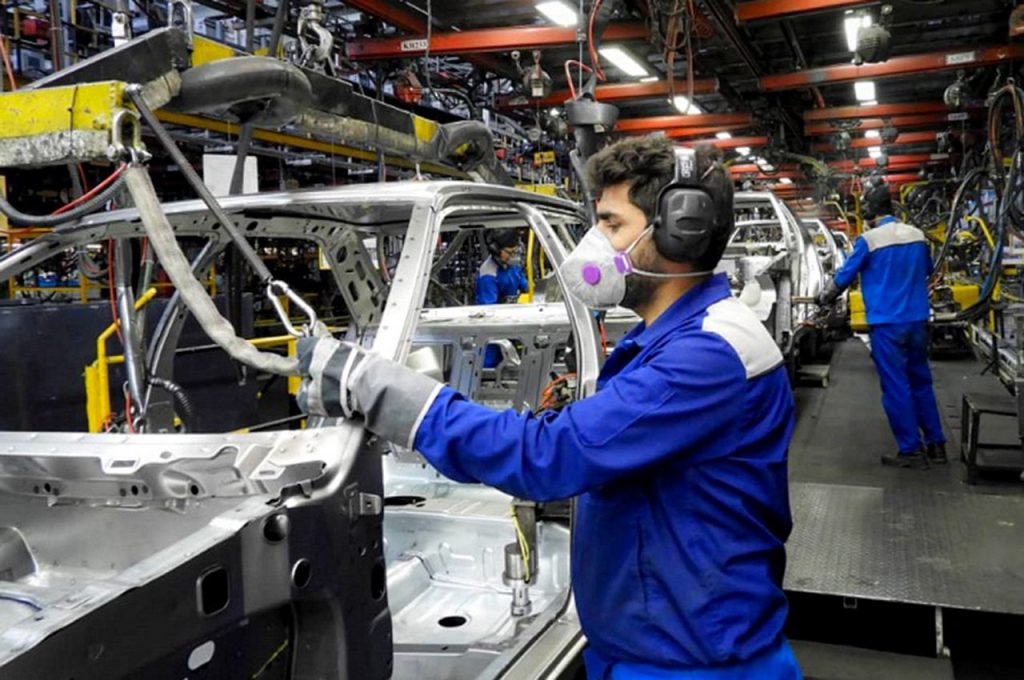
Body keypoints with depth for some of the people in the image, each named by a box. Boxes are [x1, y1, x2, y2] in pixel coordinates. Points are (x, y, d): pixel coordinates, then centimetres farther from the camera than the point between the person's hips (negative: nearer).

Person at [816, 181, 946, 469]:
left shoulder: (869, 240, -11)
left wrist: (823, 298, 15)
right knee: (921, 382, 16)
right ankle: (936, 444, 22)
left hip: (886, 324, -6)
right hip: (918, 320, 6)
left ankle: (911, 451, 6)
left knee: (895, 387, 1)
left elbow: (845, 276, -2)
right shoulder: (917, 235, 6)